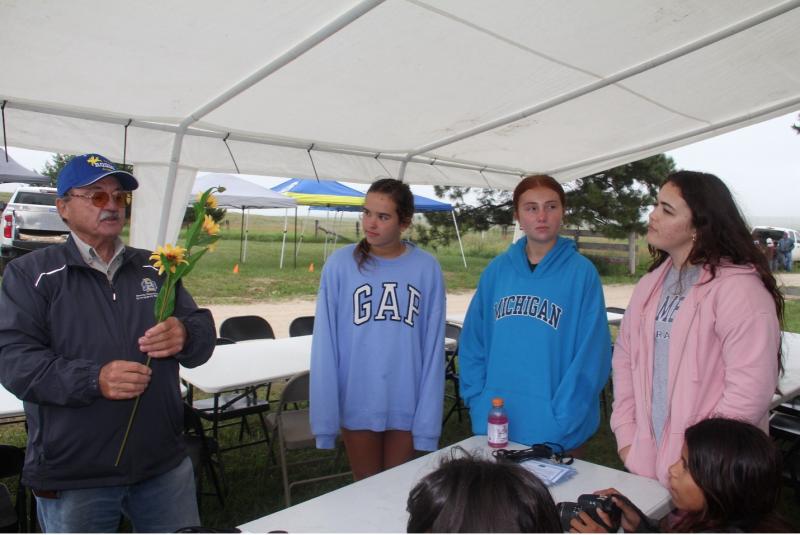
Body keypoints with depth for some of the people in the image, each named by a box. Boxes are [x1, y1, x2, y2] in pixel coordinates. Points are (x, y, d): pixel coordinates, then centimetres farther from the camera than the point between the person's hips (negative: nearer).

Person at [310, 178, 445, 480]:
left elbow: (433, 346, -4)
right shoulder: (340, 264, -9)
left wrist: (428, 419, -5)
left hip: (407, 405, 1)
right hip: (357, 403, 0)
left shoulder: (427, 268, -7)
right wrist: (324, 416, -6)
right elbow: (325, 345, -6)